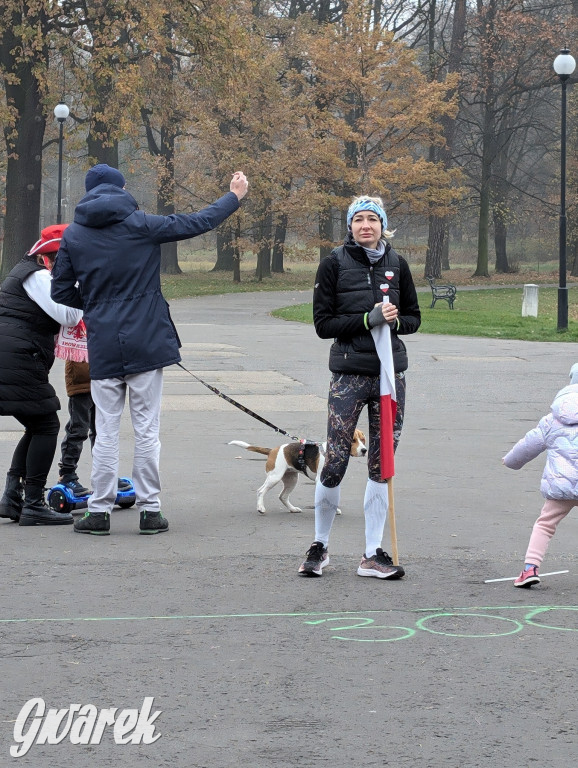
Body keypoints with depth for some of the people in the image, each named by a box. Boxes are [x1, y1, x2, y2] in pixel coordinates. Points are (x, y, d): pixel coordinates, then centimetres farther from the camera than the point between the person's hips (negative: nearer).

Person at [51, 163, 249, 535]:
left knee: (106, 431, 6)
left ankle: (99, 512, 5)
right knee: (147, 428, 4)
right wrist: (234, 197, 15)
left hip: (102, 347, 2)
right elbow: (197, 223, 2)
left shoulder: (74, 235, 2)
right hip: (146, 342, -2)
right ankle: (150, 510, 6)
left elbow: (61, 293, 5)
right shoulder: (140, 225, -4)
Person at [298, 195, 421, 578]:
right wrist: (368, 319, -16)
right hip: (349, 374, -3)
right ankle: (319, 548, 14)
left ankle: (373, 554, 13)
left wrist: (394, 320, -9)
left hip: (390, 372, 3)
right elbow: (323, 323, -4)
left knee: (382, 464, 5)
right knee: (335, 463, -5)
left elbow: (414, 317, 14)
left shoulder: (397, 264, 7)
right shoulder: (335, 264, -2)